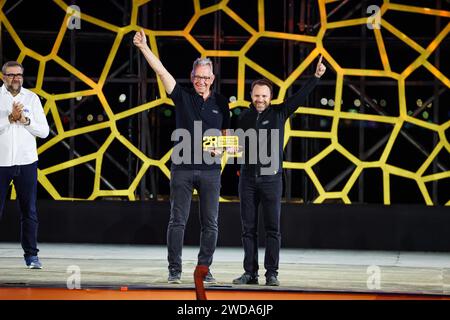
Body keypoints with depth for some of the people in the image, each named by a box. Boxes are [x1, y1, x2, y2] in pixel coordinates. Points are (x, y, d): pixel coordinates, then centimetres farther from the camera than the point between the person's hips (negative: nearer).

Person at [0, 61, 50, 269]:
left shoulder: (31, 98, 7)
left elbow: (44, 131, 3)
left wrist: (25, 120, -10)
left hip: (26, 162, 2)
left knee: (29, 211, 4)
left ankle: (31, 255, 9)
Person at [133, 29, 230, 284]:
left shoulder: (221, 103, 8)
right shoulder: (182, 96, 3)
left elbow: (226, 134, 15)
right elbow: (161, 71, -6)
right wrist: (144, 48, -15)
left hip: (210, 169, 1)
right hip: (183, 168, -1)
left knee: (211, 223, 2)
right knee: (178, 221, -1)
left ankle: (204, 269, 10)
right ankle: (175, 270, 4)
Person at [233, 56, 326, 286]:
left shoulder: (279, 113, 0)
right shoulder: (244, 117, 8)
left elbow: (300, 96, -8)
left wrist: (316, 76, -16)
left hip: (271, 178, -3)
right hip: (248, 178, 3)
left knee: (272, 228, -3)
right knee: (248, 229, 3)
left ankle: (271, 273, -2)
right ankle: (250, 273, 7)